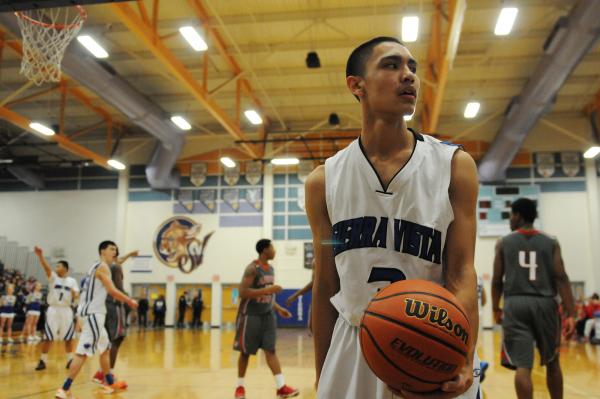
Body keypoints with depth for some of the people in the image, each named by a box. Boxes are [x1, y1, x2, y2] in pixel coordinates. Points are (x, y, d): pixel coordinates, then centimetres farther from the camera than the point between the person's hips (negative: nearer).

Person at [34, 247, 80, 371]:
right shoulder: (53, 277, -1)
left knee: (68, 337, 8)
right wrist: (40, 255, -38)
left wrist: (75, 294, -22)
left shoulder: (72, 281, 5)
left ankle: (70, 360, 21)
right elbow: (47, 267, -20)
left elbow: (77, 296, 3)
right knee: (48, 337, -2)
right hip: (53, 310, -2)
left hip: (66, 310, 2)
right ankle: (42, 361, 8)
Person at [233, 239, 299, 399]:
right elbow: (243, 292, -24)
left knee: (270, 350, 1)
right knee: (245, 352, 4)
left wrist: (279, 309, 12)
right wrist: (267, 290, -27)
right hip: (250, 315, -7)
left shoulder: (270, 268, 11)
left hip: (267, 315, 7)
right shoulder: (252, 268, -15)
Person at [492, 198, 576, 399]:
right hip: (544, 304, 2)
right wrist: (570, 314, -5)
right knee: (552, 363, 19)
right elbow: (561, 278, -3)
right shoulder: (551, 243, 7)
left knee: (522, 366, -4)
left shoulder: (503, 243, 6)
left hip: (515, 304, -1)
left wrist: (496, 309, 18)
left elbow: (497, 280, 5)